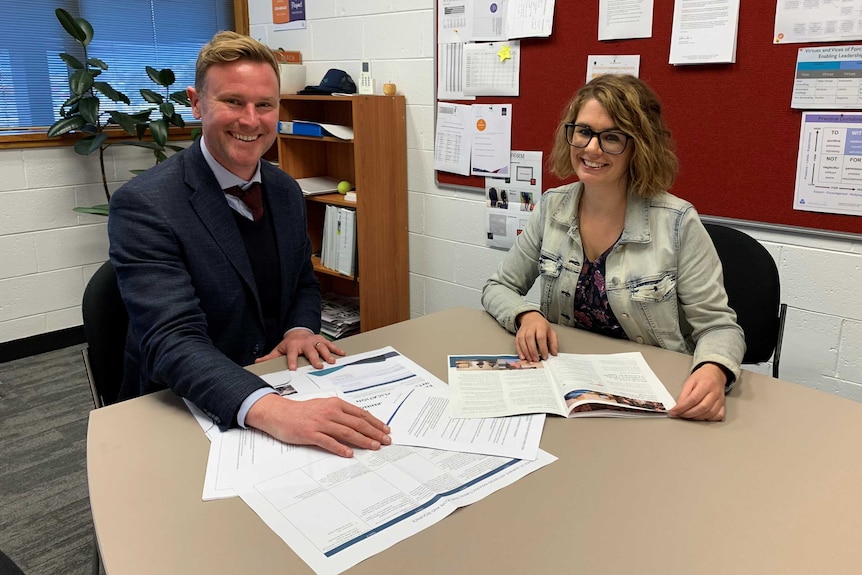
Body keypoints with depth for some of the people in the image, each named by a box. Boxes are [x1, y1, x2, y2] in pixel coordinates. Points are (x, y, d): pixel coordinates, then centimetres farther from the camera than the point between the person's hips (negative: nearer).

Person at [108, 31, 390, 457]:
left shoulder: (286, 191, 3)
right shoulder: (144, 205, -17)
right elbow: (173, 341, -27)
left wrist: (300, 329, -7)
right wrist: (269, 409, -43)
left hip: (277, 385, 6)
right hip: (180, 412, -5)